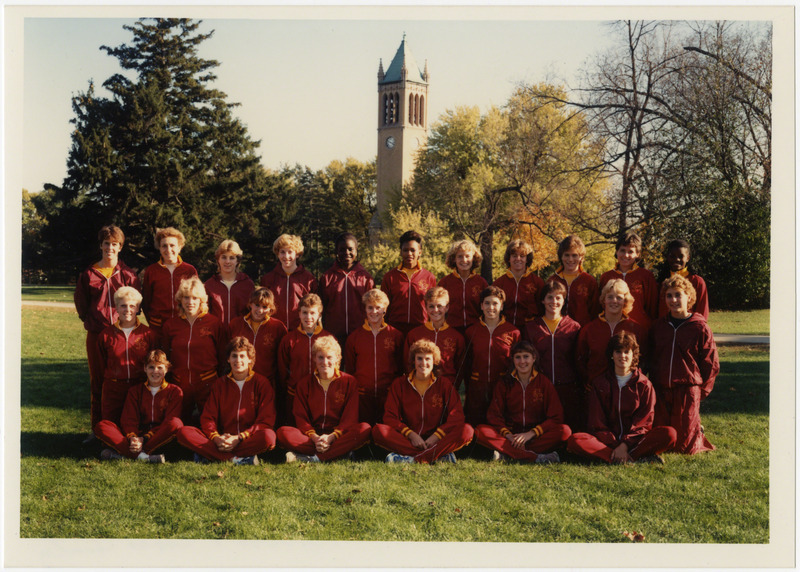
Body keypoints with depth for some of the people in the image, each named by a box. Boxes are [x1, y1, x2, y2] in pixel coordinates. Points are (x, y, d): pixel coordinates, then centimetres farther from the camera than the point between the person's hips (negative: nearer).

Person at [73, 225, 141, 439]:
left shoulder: (128, 275, 4)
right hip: (96, 334, 1)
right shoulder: (88, 274, 6)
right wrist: (89, 321, 6)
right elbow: (80, 303, 15)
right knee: (98, 382, 6)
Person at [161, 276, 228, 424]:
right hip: (179, 386, 2)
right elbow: (165, 357, 14)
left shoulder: (215, 323, 0)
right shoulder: (170, 325, 7)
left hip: (207, 385, -2)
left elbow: (223, 357, 3)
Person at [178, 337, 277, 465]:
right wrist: (216, 438, -14)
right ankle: (237, 460, -32)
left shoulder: (261, 383, 5)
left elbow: (266, 421, -4)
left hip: (249, 439, -3)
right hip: (223, 439, 3)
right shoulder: (220, 384, 16)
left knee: (268, 436, -38)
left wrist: (238, 438, -17)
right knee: (184, 433, -21)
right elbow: (208, 418, 9)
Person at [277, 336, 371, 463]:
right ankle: (341, 452, -34)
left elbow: (350, 417, -2)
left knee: (365, 429, -32)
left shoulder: (349, 382, 7)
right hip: (311, 436, 1)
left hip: (338, 436, -1)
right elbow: (300, 417, 3)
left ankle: (310, 458, -35)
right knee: (283, 433, -28)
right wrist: (314, 437, -18)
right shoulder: (304, 383, 11)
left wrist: (331, 437, -19)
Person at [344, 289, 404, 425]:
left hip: (388, 395, -1)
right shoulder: (354, 337, 7)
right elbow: (349, 368, 13)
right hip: (362, 396, 1)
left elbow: (401, 368, 10)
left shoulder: (396, 335, 5)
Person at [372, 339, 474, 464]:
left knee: (467, 430, -27)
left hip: (436, 440, 0)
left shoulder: (444, 385, 10)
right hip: (407, 440, 0)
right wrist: (410, 434, -16)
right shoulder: (399, 384, 10)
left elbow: (456, 415, -3)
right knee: (378, 430, -29)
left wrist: (436, 435, -18)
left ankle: (413, 458, -37)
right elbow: (390, 417, 1)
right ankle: (439, 456, -35)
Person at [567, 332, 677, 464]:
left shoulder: (644, 384, 7)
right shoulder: (599, 383, 10)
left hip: (634, 440, -1)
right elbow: (597, 423, 2)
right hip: (606, 440, 1)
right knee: (575, 440, -32)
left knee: (669, 434, -28)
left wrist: (625, 445, -17)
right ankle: (637, 458, -36)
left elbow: (644, 422, 0)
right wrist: (616, 447, -14)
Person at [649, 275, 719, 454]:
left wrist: (702, 390, -2)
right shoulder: (658, 326, 8)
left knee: (685, 446, -3)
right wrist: (655, 383, 13)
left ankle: (698, 433, 29)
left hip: (688, 390, -4)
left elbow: (711, 364, 0)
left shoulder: (700, 328, -4)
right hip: (661, 392, 4)